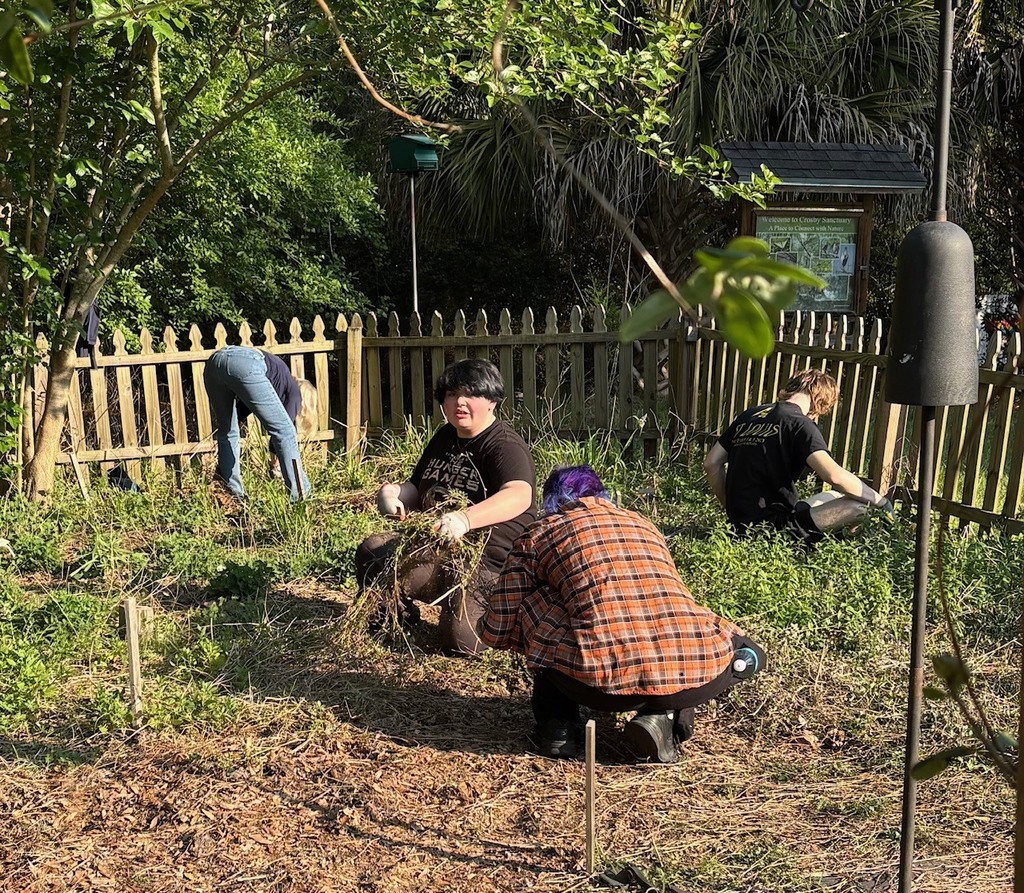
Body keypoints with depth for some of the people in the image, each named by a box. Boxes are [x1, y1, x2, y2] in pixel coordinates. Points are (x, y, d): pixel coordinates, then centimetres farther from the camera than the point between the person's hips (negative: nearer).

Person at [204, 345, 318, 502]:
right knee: (284, 430, 2)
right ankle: (299, 495, 1)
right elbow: (283, 429, 13)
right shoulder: (294, 391, 23)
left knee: (226, 431, 23)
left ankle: (233, 493, 21)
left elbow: (240, 412, 44)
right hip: (244, 365, -7)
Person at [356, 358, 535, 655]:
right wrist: (395, 494, -6)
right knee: (371, 552, -10)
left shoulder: (505, 446, -15)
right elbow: (417, 493, 20)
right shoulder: (445, 437, 12)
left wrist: (465, 519, -53)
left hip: (491, 562, -7)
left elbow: (520, 496, -36)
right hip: (435, 549, 7)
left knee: (461, 637, -26)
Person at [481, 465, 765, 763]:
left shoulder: (537, 535, 17)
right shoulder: (644, 524, 29)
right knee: (748, 654, 35)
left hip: (601, 683, -2)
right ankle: (665, 717, 12)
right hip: (695, 677, 2)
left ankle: (558, 726, 21)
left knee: (532, 605, 24)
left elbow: (496, 632, 19)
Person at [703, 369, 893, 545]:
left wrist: (732, 508, 23)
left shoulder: (748, 416, 14)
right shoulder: (800, 424, -8)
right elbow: (834, 475, -21)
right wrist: (880, 500, -8)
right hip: (772, 526, -8)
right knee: (858, 505, -10)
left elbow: (711, 463, 15)